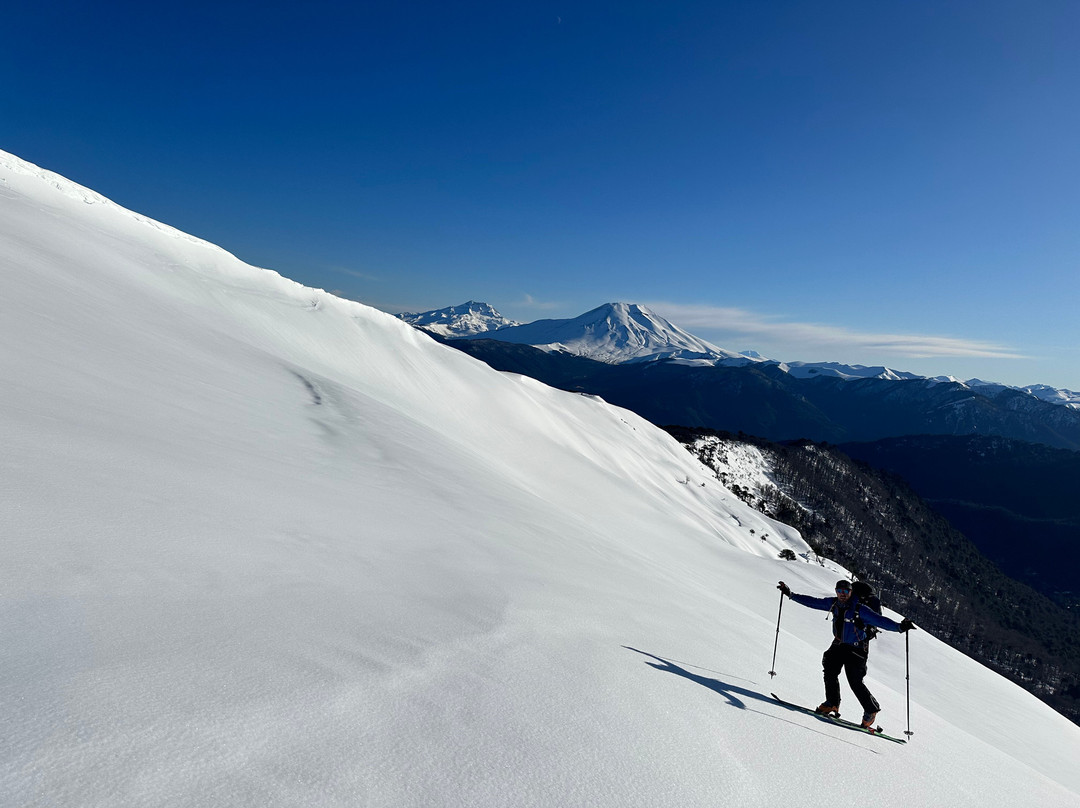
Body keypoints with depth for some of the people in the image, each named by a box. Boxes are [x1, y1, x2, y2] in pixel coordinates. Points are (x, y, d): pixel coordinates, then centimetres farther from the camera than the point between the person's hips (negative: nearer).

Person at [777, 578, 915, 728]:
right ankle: (832, 703, 15)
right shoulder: (833, 604, -4)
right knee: (830, 671, -6)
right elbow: (812, 602, 4)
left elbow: (879, 620, -27)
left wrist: (899, 626, -43)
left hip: (856, 649, -5)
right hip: (839, 645, 5)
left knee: (855, 682, -9)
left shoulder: (859, 609, -20)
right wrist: (790, 594, 4)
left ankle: (871, 710, 14)